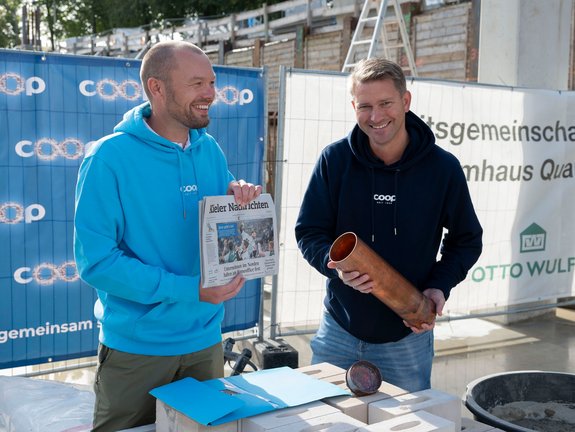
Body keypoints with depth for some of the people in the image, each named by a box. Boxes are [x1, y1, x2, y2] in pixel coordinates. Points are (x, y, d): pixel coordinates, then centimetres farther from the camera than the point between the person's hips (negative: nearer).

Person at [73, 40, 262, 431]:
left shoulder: (210, 151, 1)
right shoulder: (110, 157, -16)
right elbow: (96, 261, -19)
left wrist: (243, 202, -13)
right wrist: (190, 289, -25)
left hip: (206, 339, 5)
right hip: (136, 349, -5)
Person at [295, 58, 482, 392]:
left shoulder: (443, 167, -9)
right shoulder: (334, 160, -8)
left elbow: (467, 240, 3)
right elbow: (309, 232, -4)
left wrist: (440, 286, -13)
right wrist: (336, 264, -24)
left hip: (408, 336, 0)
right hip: (339, 330, 1)